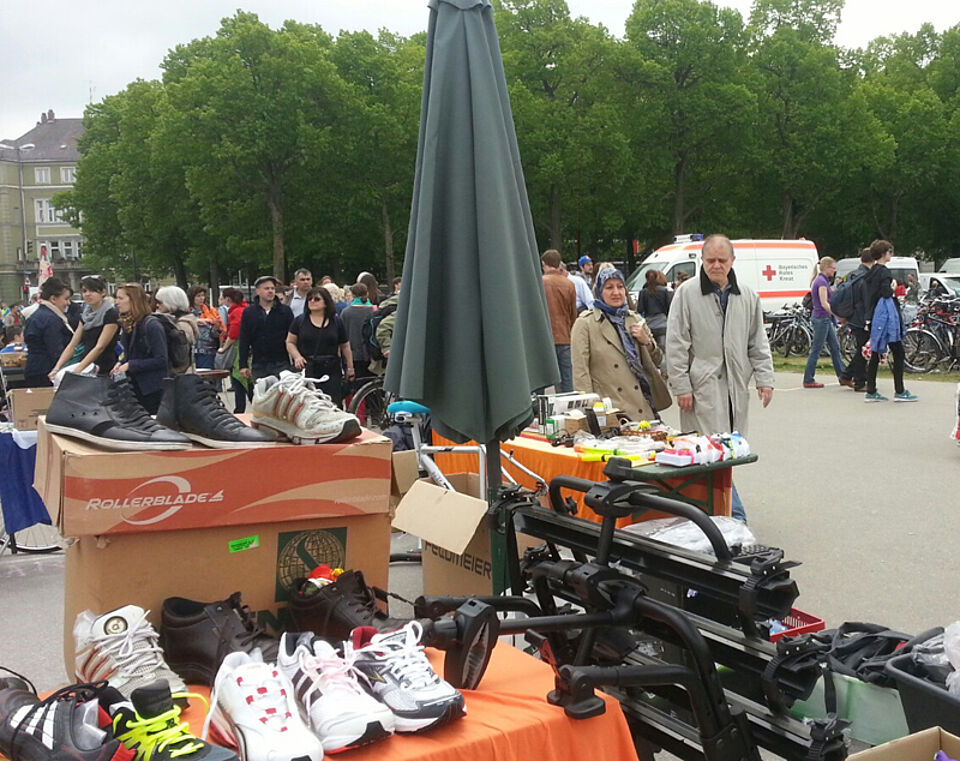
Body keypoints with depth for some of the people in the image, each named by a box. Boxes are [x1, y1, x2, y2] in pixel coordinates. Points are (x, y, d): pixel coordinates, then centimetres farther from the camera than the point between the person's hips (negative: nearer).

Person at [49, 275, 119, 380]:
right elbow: (72, 345, 9)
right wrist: (57, 368, -4)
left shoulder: (111, 314, -9)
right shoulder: (86, 315, 13)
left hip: (104, 371, -6)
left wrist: (77, 370, -23)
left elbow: (100, 347, -17)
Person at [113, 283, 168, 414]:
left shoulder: (152, 325, -14)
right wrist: (122, 364, 1)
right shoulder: (127, 324, 11)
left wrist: (130, 365, -18)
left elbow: (161, 360, -18)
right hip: (134, 387, 8)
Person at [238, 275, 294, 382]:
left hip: (281, 364, -1)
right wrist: (243, 365, -1)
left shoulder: (285, 311, 4)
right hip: (258, 365, 1)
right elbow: (244, 341, 5)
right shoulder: (248, 312, 6)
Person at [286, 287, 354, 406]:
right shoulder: (299, 321, 8)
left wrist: (350, 368, 13)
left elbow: (345, 347, 15)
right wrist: (297, 357, -8)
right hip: (306, 369, 0)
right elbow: (290, 342, 10)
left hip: (331, 372, 1)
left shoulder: (336, 321, 10)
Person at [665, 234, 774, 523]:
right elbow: (676, 344, -4)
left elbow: (758, 343, 16)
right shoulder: (687, 293, -2)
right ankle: (735, 516, -6)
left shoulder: (747, 296, 11)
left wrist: (764, 378, 6)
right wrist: (681, 386, -8)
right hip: (702, 386, -5)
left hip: (736, 386, 5)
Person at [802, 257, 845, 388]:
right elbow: (824, 303, -21)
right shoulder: (822, 282, -15)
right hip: (821, 318, -10)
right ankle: (808, 380, 1)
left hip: (825, 319, 10)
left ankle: (842, 377, 17)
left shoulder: (819, 280, 14)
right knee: (816, 350, -5)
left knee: (835, 347, 12)